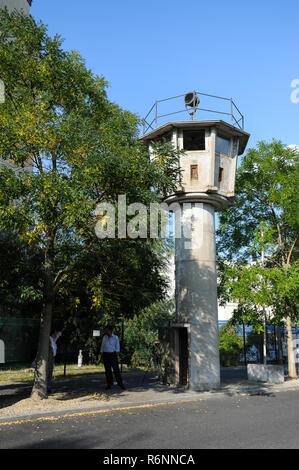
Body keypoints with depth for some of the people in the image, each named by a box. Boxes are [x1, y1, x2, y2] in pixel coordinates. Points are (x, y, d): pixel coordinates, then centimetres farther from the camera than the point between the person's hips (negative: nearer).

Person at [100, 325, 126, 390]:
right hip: (105, 355, 3)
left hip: (113, 354, -3)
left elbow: (117, 347, -3)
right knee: (107, 370, 2)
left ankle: (120, 384, -1)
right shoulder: (104, 337, 10)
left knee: (116, 369, -6)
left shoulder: (115, 337, 0)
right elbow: (102, 347, 11)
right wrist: (101, 355, 3)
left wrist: (117, 356, -10)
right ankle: (109, 384, 8)